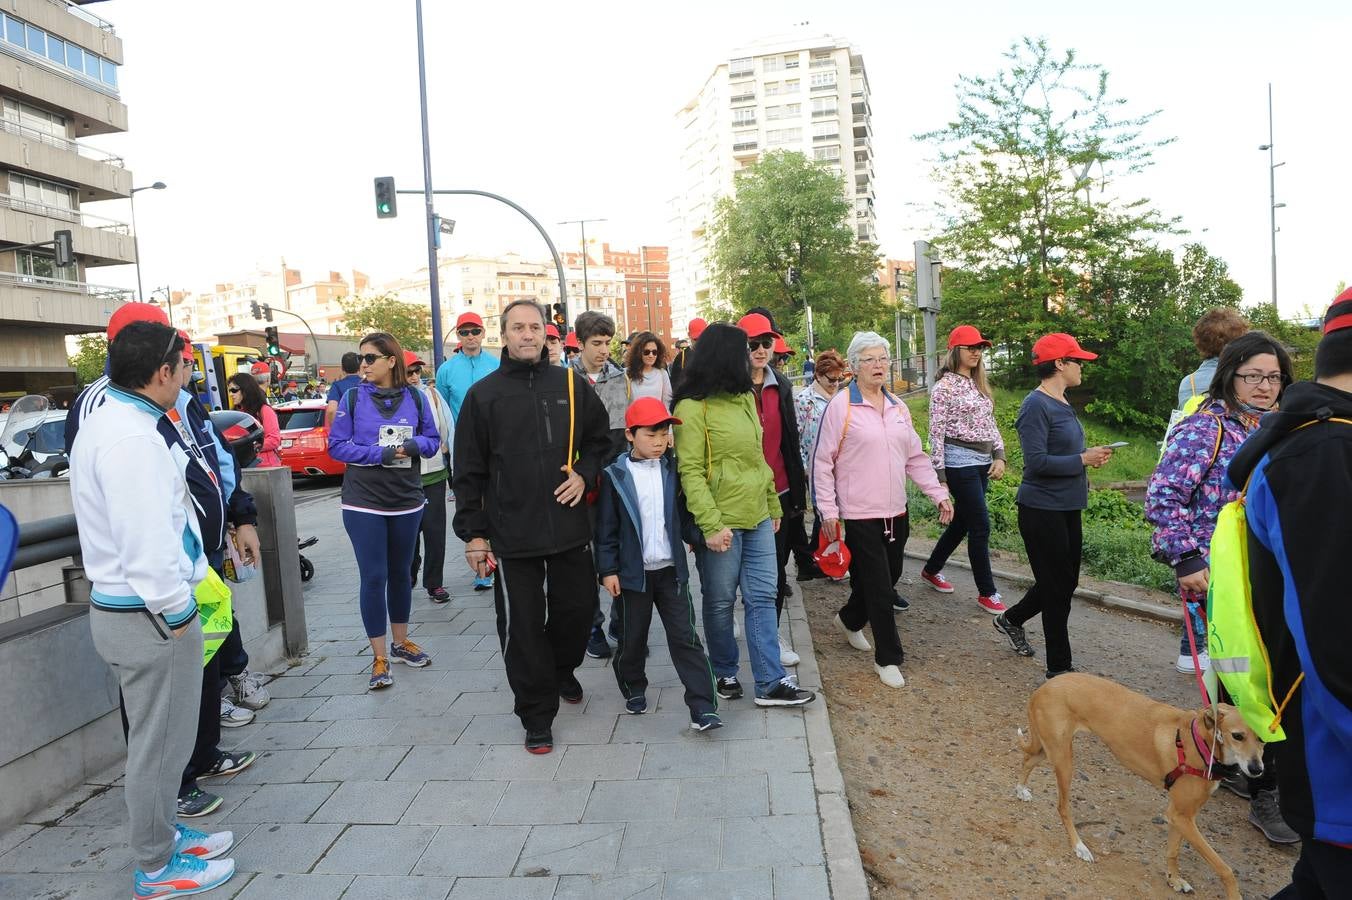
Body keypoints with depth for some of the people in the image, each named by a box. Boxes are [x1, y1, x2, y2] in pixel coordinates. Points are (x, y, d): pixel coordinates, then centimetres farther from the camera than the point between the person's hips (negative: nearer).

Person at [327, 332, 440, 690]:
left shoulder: (414, 397, 1)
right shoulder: (352, 398, -3)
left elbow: (433, 440, 5)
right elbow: (336, 445, -5)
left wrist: (413, 445, -17)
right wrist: (380, 453, -18)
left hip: (407, 500, 2)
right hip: (363, 503, -2)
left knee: (400, 573, 15)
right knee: (373, 577, -3)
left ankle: (401, 643, 32)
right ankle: (379, 658, 9)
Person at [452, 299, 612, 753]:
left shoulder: (571, 385, 5)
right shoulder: (483, 394, 0)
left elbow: (600, 439, 16)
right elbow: (469, 471, 1)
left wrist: (584, 473, -4)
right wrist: (473, 531, -2)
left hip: (570, 528, 2)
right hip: (512, 534, -2)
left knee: (577, 609, 13)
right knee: (522, 626, 4)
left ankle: (563, 671, 44)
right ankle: (536, 715, 19)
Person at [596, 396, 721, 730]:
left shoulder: (672, 470, 2)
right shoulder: (615, 475, -6)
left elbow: (684, 513, 11)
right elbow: (606, 527, -4)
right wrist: (608, 569, -6)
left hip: (671, 569, 2)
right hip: (633, 572, -1)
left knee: (685, 637, 0)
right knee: (632, 637, 13)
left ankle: (702, 707, 1)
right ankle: (634, 688, 37)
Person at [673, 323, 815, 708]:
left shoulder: (745, 398, 12)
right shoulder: (693, 407, -11)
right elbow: (690, 472, -16)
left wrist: (773, 504, 18)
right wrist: (711, 524, -21)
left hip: (757, 518, 7)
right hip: (721, 523, -7)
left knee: (763, 597, 6)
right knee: (720, 602, 7)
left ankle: (770, 682, 12)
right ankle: (725, 673, 26)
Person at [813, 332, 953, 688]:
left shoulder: (898, 407, 10)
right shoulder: (841, 405, -9)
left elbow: (916, 458, 16)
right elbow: (822, 462, -8)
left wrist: (939, 494, 8)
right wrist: (828, 511, -10)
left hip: (896, 512, 7)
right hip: (860, 514, -6)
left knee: (889, 576, 16)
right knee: (879, 587, -2)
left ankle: (850, 619, 43)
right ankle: (888, 658, 13)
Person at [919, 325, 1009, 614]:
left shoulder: (979, 384, 13)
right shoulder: (944, 386, -10)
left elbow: (990, 424, 16)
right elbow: (936, 433, -11)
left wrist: (999, 456, 3)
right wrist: (939, 476, -13)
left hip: (983, 462, 8)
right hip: (960, 462, -8)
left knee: (962, 522, 15)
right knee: (981, 527, -5)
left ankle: (931, 570, 33)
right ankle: (986, 592, 7)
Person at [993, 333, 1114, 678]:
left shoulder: (1062, 403, 11)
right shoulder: (1036, 406, -18)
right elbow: (1037, 462, -24)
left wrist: (1090, 456, -2)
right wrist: (1083, 459, -16)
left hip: (1067, 508, 9)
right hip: (1043, 510, -9)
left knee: (1066, 583, 19)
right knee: (1057, 588, 0)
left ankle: (1011, 619, 40)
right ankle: (1059, 669, 14)